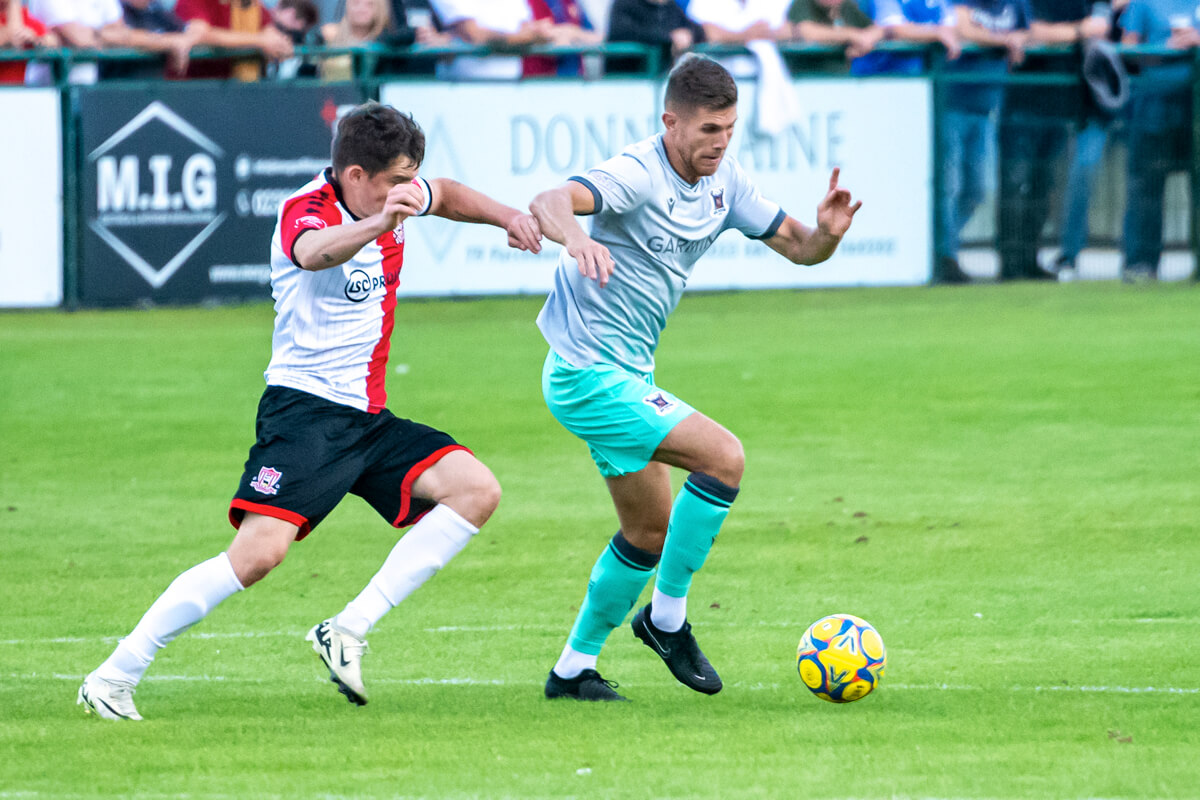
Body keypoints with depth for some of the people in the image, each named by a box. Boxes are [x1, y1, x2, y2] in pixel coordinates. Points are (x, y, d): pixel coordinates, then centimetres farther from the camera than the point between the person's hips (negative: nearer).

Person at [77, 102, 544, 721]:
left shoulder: (388, 200, 9)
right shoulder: (307, 210, -16)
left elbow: (445, 196, 35)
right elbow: (314, 252, -43)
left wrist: (505, 216, 20)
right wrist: (379, 224, -62)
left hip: (367, 416, 9)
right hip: (306, 408, -9)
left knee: (477, 490, -8)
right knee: (259, 551, -24)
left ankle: (349, 630, -11)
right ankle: (114, 677, -16)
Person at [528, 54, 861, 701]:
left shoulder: (723, 181, 2)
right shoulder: (638, 174, -22)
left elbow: (796, 247, 8)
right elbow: (550, 202, -39)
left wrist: (827, 233, -16)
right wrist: (574, 236, -62)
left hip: (625, 375, 9)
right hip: (591, 374, -9)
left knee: (651, 534, 15)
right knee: (723, 456, -20)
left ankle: (574, 669, 26)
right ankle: (667, 617, -6)